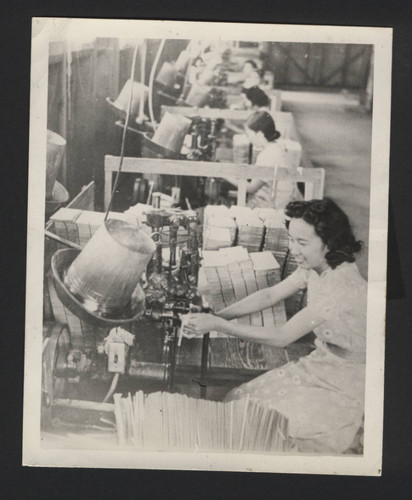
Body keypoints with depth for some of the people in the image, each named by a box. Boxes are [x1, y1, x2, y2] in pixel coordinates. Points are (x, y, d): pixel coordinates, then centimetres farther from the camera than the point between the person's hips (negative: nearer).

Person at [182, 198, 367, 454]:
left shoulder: (343, 288, -33)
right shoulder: (316, 266, -7)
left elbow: (281, 337, -30)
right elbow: (270, 295, 0)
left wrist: (218, 325, -27)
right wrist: (218, 316, -12)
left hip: (348, 383, -8)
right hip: (321, 363, 8)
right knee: (239, 400, -2)